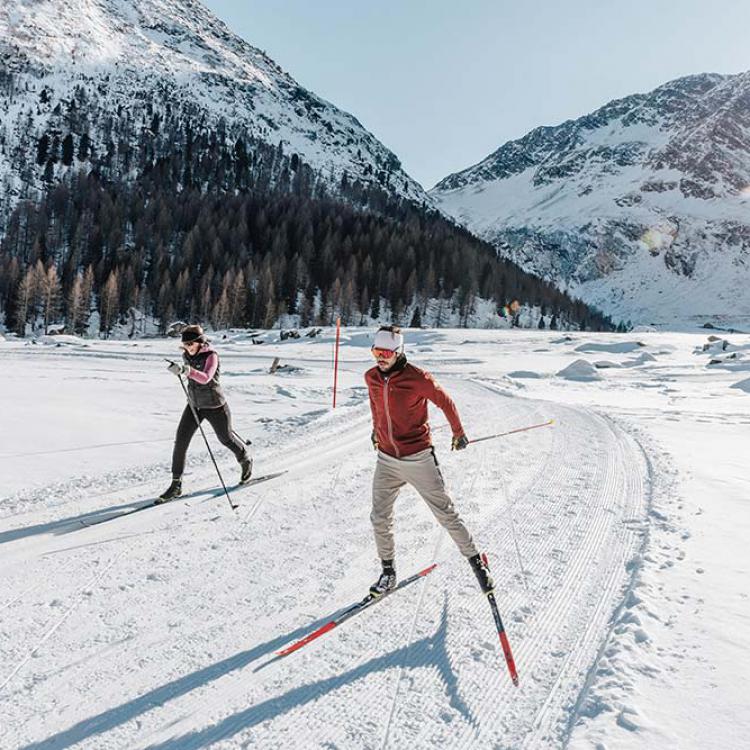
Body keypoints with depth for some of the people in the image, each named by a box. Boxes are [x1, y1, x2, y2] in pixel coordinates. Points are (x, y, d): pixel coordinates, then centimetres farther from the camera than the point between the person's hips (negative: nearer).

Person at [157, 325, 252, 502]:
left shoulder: (211, 356, -21)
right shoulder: (187, 356, -2)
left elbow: (205, 378, -39)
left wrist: (186, 370, -52)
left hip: (215, 406, -5)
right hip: (194, 405, 5)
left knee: (226, 438, 14)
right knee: (180, 441, -7)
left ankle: (246, 461, 44)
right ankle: (176, 484, 1)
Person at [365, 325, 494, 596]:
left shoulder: (417, 378, -17)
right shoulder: (371, 378, -1)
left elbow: (445, 402, -3)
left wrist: (458, 432, 9)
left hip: (418, 459, -4)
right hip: (386, 460, 5)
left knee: (445, 514, 4)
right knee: (380, 519, 6)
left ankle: (475, 560, 22)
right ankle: (388, 571, 24)